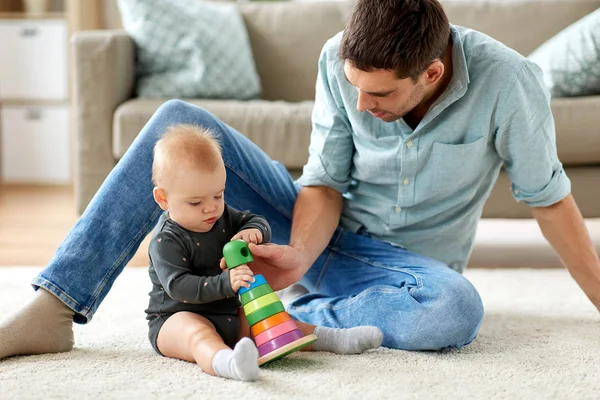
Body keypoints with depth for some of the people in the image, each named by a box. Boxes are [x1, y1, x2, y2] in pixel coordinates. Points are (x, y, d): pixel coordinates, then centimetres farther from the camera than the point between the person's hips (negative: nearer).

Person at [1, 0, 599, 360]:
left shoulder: (506, 81, -24)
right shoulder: (341, 60, -17)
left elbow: (549, 200, -11)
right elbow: (324, 181, -10)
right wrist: (300, 256, -30)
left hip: (402, 264, -2)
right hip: (319, 231, 3)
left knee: (457, 309, -40)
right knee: (179, 123, -15)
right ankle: (54, 308, -21)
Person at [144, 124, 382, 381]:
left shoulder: (221, 216, 8)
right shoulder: (166, 240, -17)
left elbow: (259, 222, 12)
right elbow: (178, 286, -27)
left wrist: (254, 231, -14)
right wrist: (225, 283, -38)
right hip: (177, 319, -9)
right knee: (198, 332, -39)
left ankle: (331, 338, -3)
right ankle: (226, 363, -71)